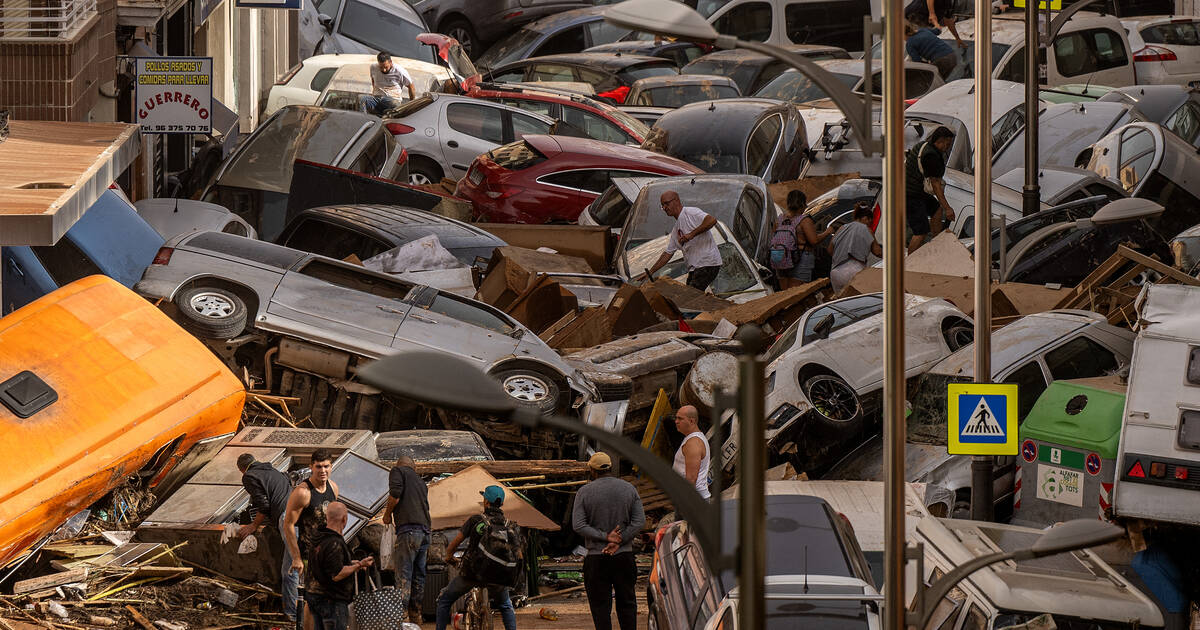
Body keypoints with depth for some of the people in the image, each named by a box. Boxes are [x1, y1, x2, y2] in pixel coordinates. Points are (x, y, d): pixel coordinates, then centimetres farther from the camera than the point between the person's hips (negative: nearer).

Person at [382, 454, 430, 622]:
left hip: (408, 529, -7)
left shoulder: (397, 471, 7)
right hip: (425, 531, 7)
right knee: (418, 577, 10)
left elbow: (395, 493, -10)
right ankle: (416, 617, 11)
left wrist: (387, 513, 4)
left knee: (403, 576, -10)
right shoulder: (420, 481, 26)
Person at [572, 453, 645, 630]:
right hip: (624, 555, 2)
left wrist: (605, 536, -10)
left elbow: (578, 525, -10)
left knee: (600, 606, 2)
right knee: (627, 604, 11)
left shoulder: (584, 492, -2)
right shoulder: (629, 489, 4)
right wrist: (619, 541, -8)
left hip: (596, 557, -2)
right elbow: (640, 521, -3)